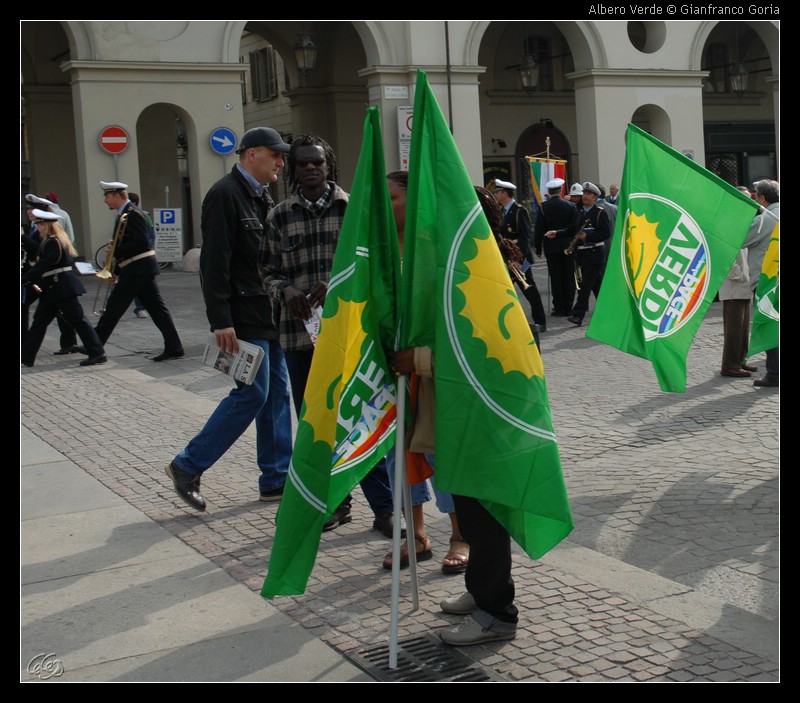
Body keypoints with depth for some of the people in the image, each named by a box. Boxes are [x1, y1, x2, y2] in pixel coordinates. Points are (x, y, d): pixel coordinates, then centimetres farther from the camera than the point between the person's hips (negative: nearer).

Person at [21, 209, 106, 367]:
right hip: (53, 289, 10)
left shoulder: (53, 243, -15)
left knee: (77, 320, -7)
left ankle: (97, 353, -4)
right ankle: (26, 356, 17)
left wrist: (23, 279, -17)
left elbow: (41, 266, -20)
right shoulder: (50, 242, 16)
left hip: (62, 288, -10)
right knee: (40, 320, 12)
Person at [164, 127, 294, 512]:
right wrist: (221, 321, -23)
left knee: (277, 394, 9)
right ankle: (187, 466, 3)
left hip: (269, 315, 9)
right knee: (253, 393, -9)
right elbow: (214, 263, -19)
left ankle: (276, 480, 16)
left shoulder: (262, 197, 17)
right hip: (244, 318, -9)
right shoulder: (225, 195, -12)